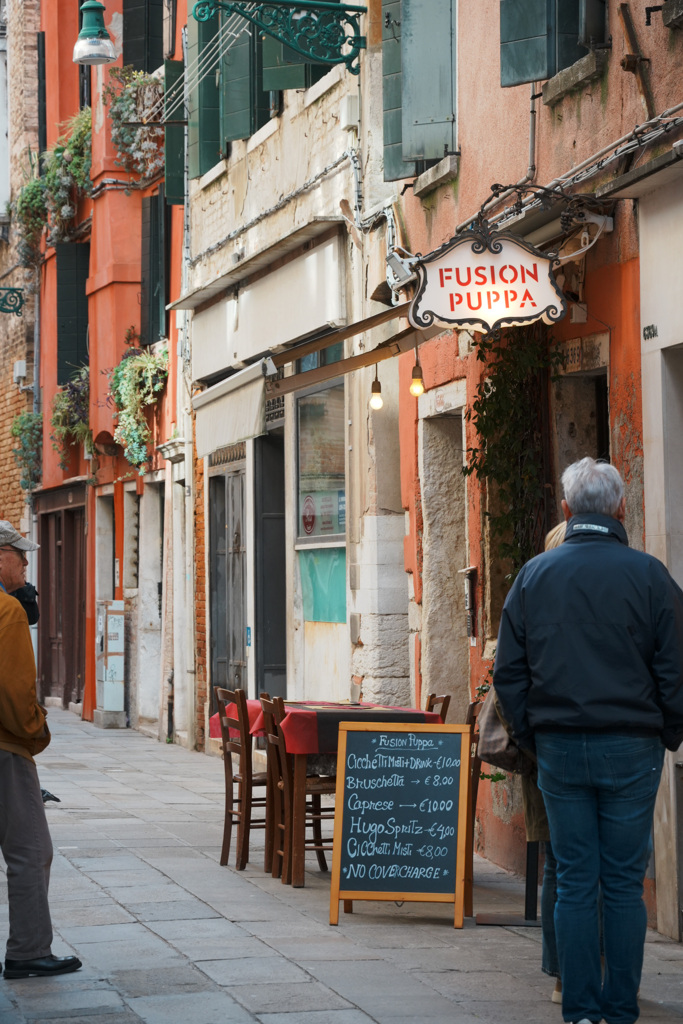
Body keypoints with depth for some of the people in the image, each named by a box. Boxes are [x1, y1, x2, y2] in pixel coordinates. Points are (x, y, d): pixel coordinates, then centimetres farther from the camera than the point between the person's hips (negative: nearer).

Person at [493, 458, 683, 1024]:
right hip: (630, 748, -2)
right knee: (624, 882, 4)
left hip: (559, 748, 2)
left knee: (575, 881, 6)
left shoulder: (533, 575, 4)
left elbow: (509, 671, 6)